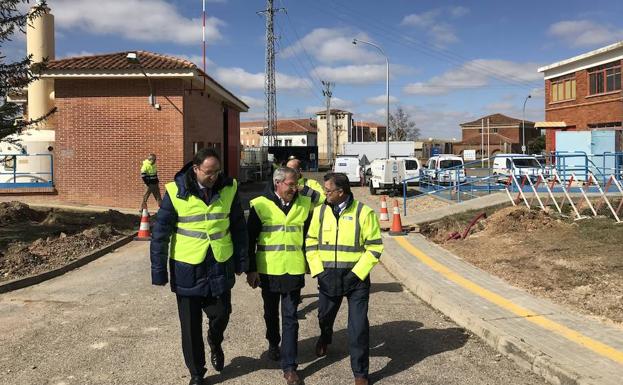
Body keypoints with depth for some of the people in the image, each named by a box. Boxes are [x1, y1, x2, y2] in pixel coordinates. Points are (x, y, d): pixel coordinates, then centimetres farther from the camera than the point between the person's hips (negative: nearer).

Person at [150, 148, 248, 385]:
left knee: (221, 314, 8)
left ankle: (215, 343, 44)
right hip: (187, 268, -1)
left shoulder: (229, 189, -5)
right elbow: (160, 233, -7)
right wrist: (159, 272, -7)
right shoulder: (176, 192, -12)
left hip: (220, 266, 2)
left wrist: (241, 261, 5)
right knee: (190, 326, 9)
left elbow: (239, 227, 4)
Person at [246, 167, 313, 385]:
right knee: (271, 312, 19)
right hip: (267, 270, 0)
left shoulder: (305, 204, -1)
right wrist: (251, 269, -6)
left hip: (294, 270, 0)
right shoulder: (260, 205, -8)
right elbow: (250, 240, -4)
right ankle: (273, 343, 45)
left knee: (290, 318, 1)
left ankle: (289, 367, 6)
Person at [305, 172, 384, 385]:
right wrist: (318, 270, -1)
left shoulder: (363, 212, -10)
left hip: (356, 277, -3)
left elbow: (375, 247, -7)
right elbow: (311, 241, 8)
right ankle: (325, 338, 57)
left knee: (358, 325, -2)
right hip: (328, 277, 4)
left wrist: (357, 273, -12)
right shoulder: (320, 211, 0)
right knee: (325, 315, 22)